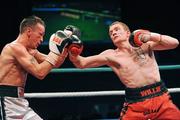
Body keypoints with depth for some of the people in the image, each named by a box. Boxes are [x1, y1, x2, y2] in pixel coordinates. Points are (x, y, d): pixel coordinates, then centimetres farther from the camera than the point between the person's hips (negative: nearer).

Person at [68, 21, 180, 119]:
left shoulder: (144, 44, 9)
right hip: (136, 105, 0)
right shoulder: (111, 55, 8)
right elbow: (81, 63, 7)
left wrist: (149, 36, -10)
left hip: (161, 98, 1)